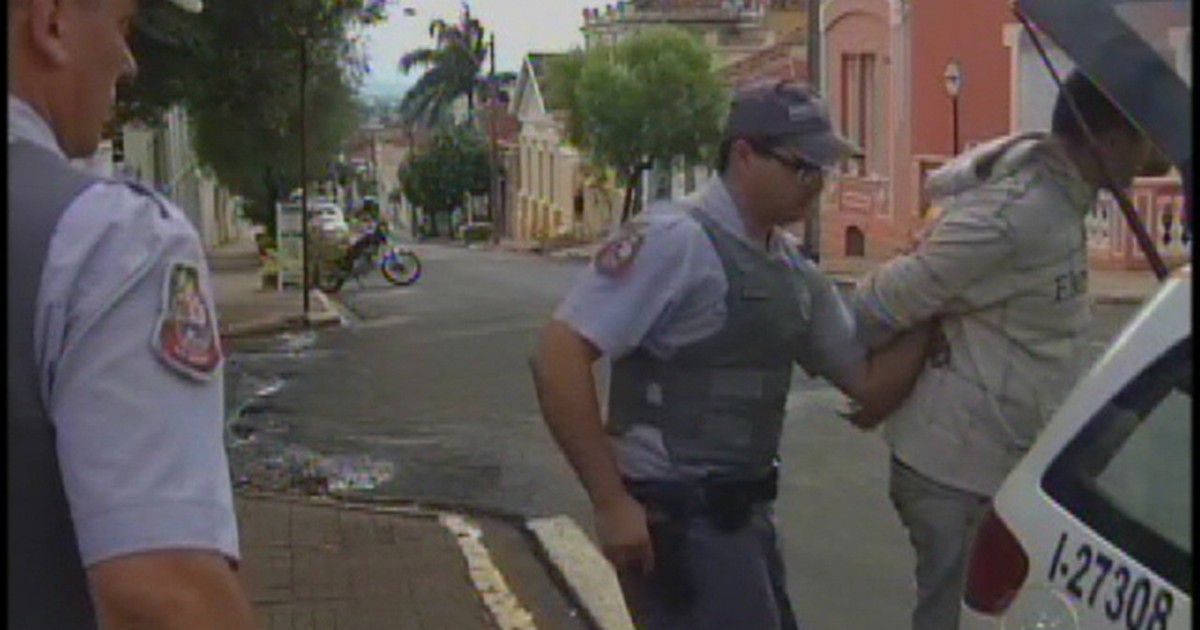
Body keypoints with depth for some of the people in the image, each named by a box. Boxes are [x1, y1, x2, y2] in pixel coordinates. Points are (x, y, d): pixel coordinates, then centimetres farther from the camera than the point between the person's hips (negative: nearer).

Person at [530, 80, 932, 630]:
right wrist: (610, 503, -22)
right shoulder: (674, 240, -17)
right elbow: (559, 356, -23)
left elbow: (869, 385, 14)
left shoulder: (796, 273, 9)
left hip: (743, 513, 9)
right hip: (676, 517, -9)